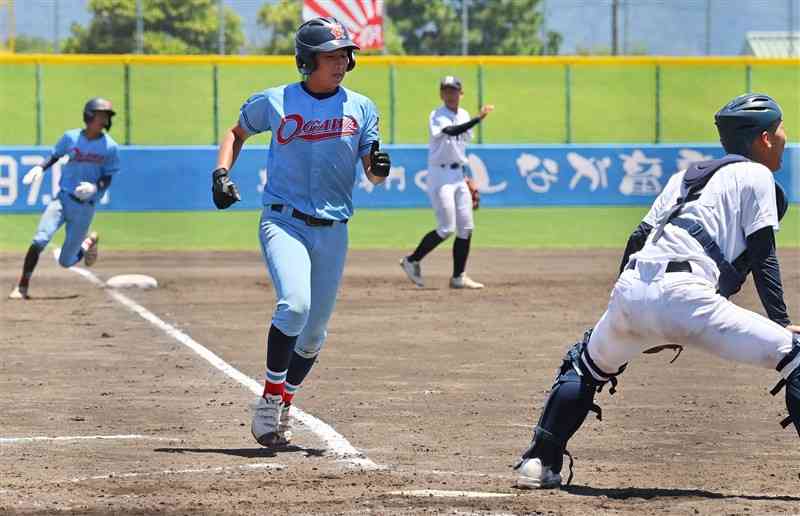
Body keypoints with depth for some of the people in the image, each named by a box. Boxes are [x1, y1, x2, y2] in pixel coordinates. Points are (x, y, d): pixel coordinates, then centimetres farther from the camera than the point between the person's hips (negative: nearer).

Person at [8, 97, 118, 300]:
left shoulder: (109, 147, -4)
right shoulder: (71, 137, -1)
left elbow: (107, 179, 0)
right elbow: (55, 156, 14)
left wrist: (95, 187, -21)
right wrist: (41, 168, -5)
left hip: (85, 207, -1)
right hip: (62, 199, 1)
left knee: (66, 261, 3)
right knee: (40, 239, -22)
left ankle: (89, 242, 36)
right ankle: (22, 288, -14)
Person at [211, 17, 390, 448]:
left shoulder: (361, 108, 5)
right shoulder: (274, 102, 0)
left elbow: (372, 173, 4)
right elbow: (237, 132, 18)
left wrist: (380, 167, -19)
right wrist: (221, 173, 1)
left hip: (332, 231, 3)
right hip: (283, 221, -3)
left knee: (314, 332, 9)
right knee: (294, 305, -27)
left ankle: (283, 407, 32)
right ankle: (269, 400, -12)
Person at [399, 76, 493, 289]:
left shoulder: (463, 115, 13)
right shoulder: (437, 117, -10)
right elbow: (451, 131, -32)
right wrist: (478, 119, -40)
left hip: (458, 175, 7)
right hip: (440, 175, -7)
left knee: (466, 228, 2)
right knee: (447, 228, -11)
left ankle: (458, 277, 7)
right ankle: (412, 261, 7)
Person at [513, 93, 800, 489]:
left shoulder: (686, 175, 32)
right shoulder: (755, 175, 13)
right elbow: (762, 257, 4)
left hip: (628, 292, 7)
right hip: (683, 295, -7)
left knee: (586, 365, 33)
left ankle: (539, 463, 26)